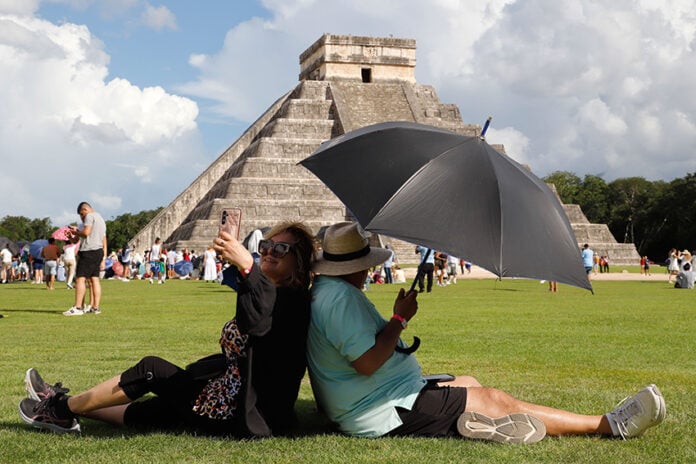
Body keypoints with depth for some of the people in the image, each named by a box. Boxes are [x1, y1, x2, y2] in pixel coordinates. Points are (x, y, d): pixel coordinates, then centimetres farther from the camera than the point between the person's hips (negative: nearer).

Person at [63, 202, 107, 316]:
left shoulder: (90, 216, -4)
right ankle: (95, 307, 7)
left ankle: (77, 308, -16)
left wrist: (75, 232, 0)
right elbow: (104, 241, 24)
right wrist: (104, 258, 24)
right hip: (99, 251, 10)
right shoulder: (101, 219, 25)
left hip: (89, 250, -10)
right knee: (94, 279, 9)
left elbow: (86, 232, -18)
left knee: (80, 278, -11)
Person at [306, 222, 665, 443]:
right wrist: (400, 319, -17)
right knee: (494, 401, -8)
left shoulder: (322, 291, 13)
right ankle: (611, 425, -2)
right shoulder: (341, 298, -21)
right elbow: (367, 362, -28)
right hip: (385, 412, -11)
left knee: (468, 384, 16)